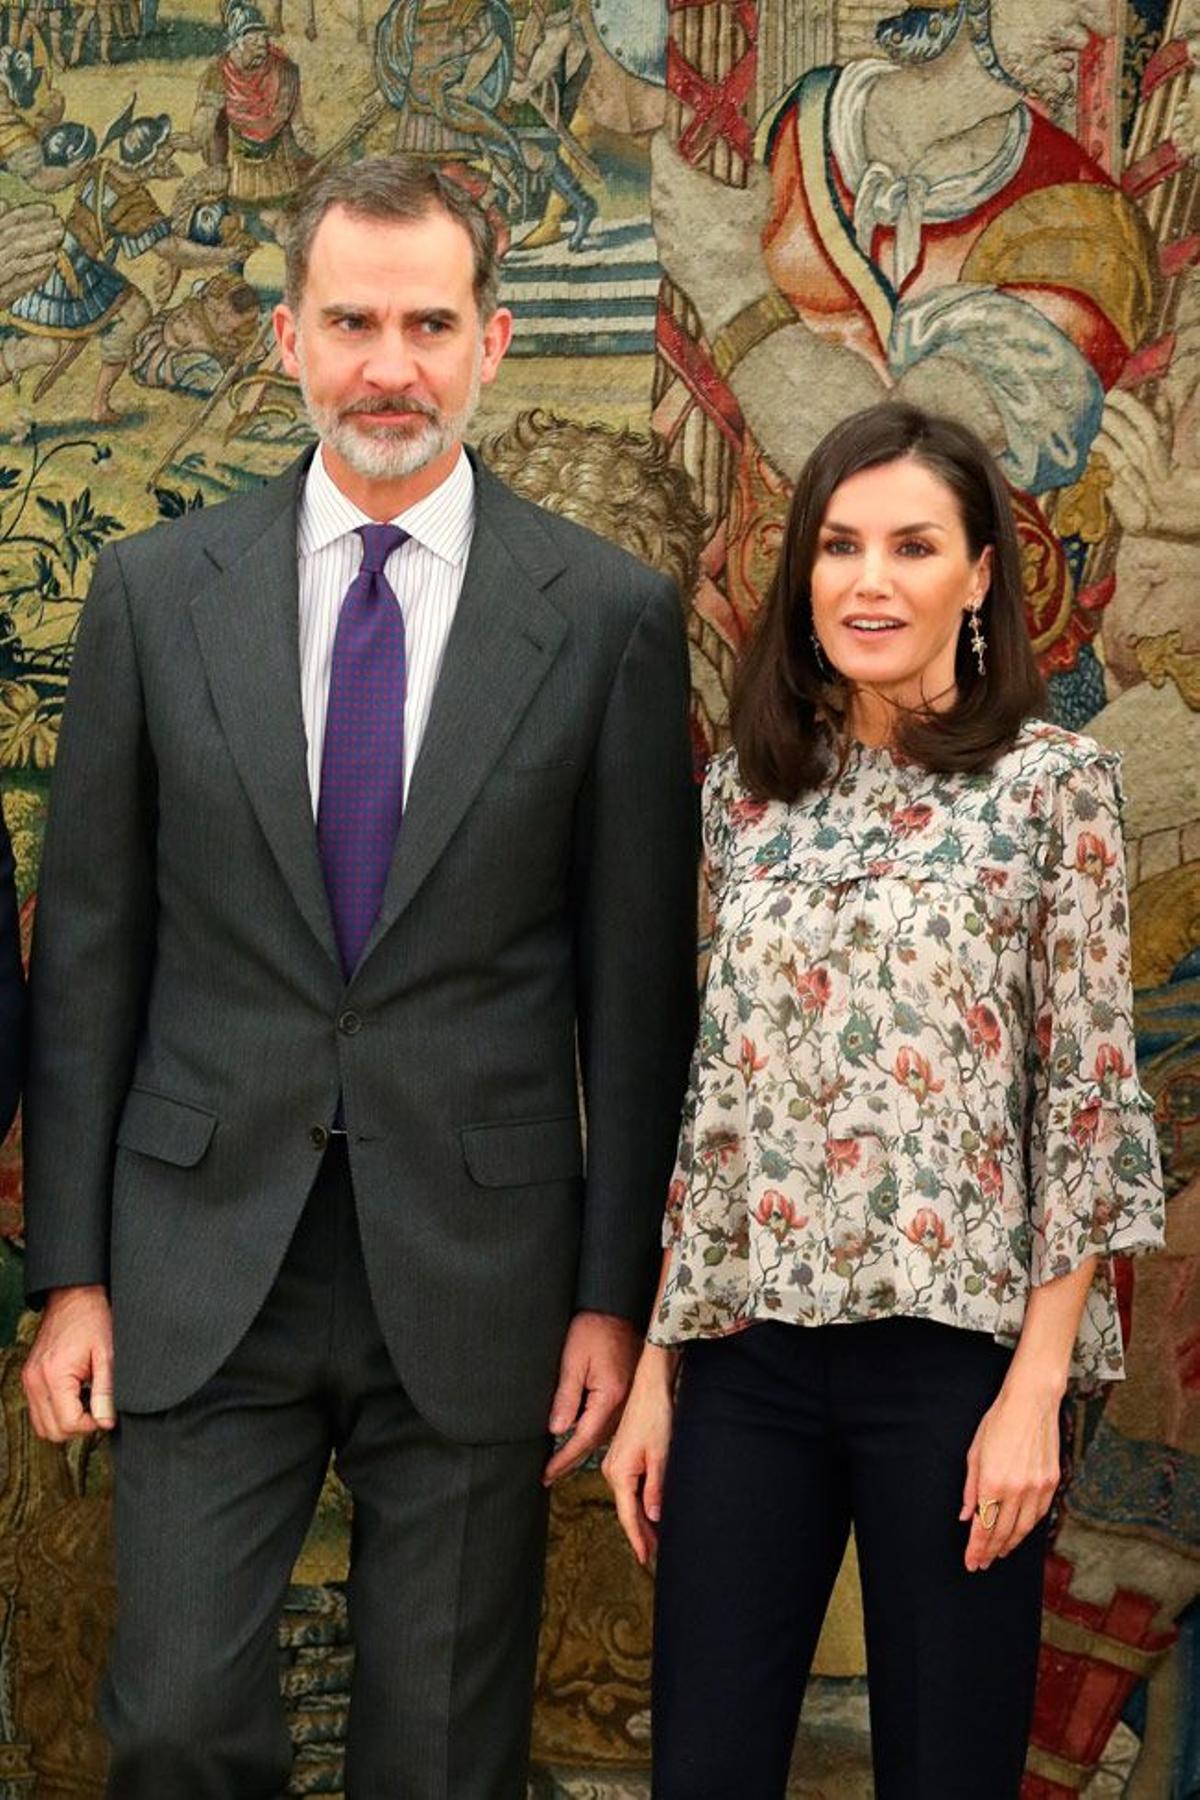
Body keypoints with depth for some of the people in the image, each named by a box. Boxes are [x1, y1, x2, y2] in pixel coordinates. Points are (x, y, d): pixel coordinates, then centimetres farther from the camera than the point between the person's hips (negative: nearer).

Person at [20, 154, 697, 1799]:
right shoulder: (157, 593, 3)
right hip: (205, 1267, 1)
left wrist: (616, 1291, -1)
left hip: (475, 1274, -1)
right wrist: (69, 1274, 1)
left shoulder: (610, 615, -1)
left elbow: (638, 981, 1)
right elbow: (89, 952, 4)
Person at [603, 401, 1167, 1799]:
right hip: (749, 1353, 4)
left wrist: (1035, 1387, -10)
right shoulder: (746, 792, 9)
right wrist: (655, 1366, 9)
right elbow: (715, 1100, 12)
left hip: (954, 1353, -4)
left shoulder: (1051, 787, -3)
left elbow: (1087, 1099, -4)